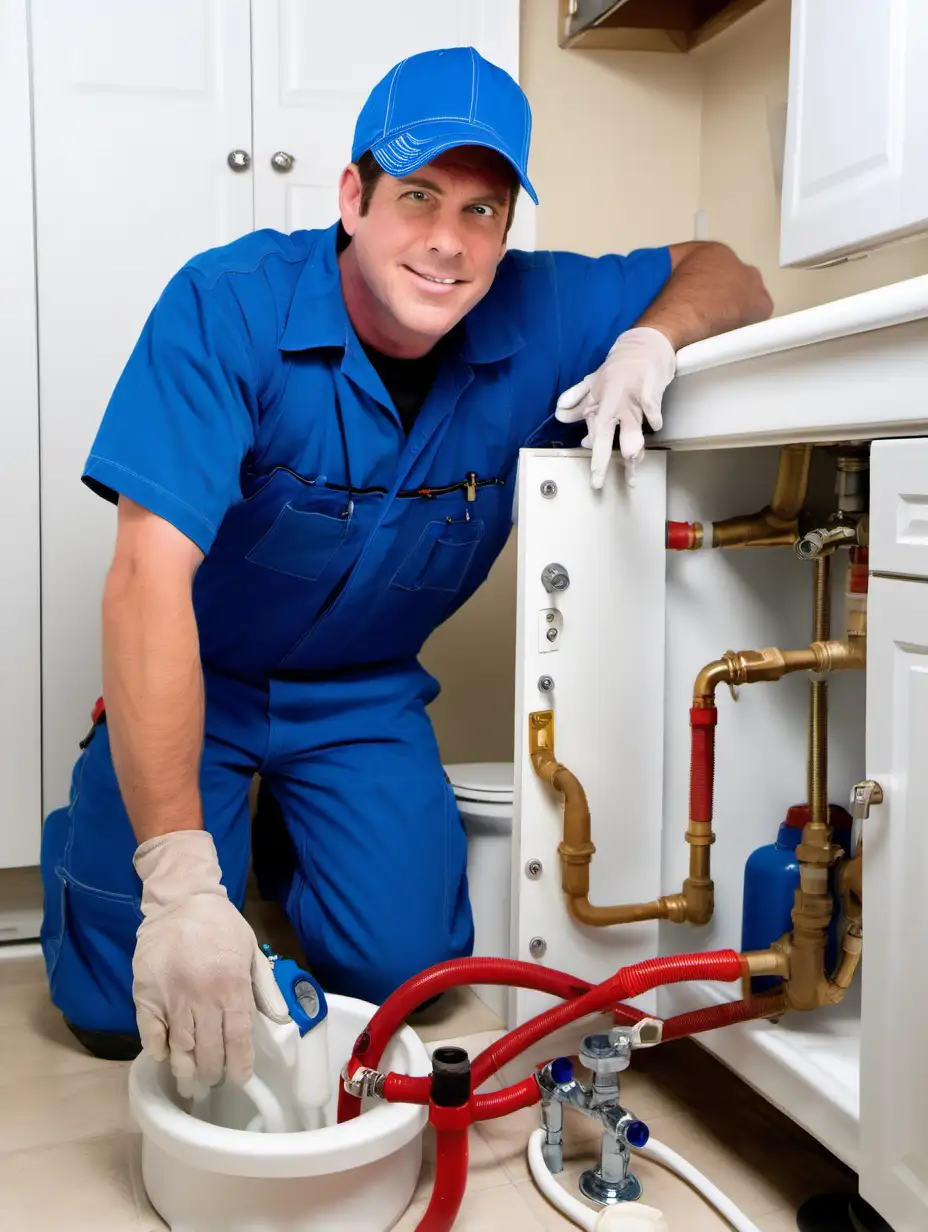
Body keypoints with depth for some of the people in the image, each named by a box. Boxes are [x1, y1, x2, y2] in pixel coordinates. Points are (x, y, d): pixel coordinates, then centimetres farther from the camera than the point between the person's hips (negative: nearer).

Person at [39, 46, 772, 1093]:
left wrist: (652, 337, -25)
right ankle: (98, 835, 26)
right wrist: (178, 879, -43)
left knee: (405, 971, -9)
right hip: (197, 681, -3)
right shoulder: (227, 308, -27)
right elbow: (151, 577, -36)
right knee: (122, 1005, -9)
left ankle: (291, 839, 24)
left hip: (364, 695, 3)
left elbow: (724, 275, 1)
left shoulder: (538, 319, -14)